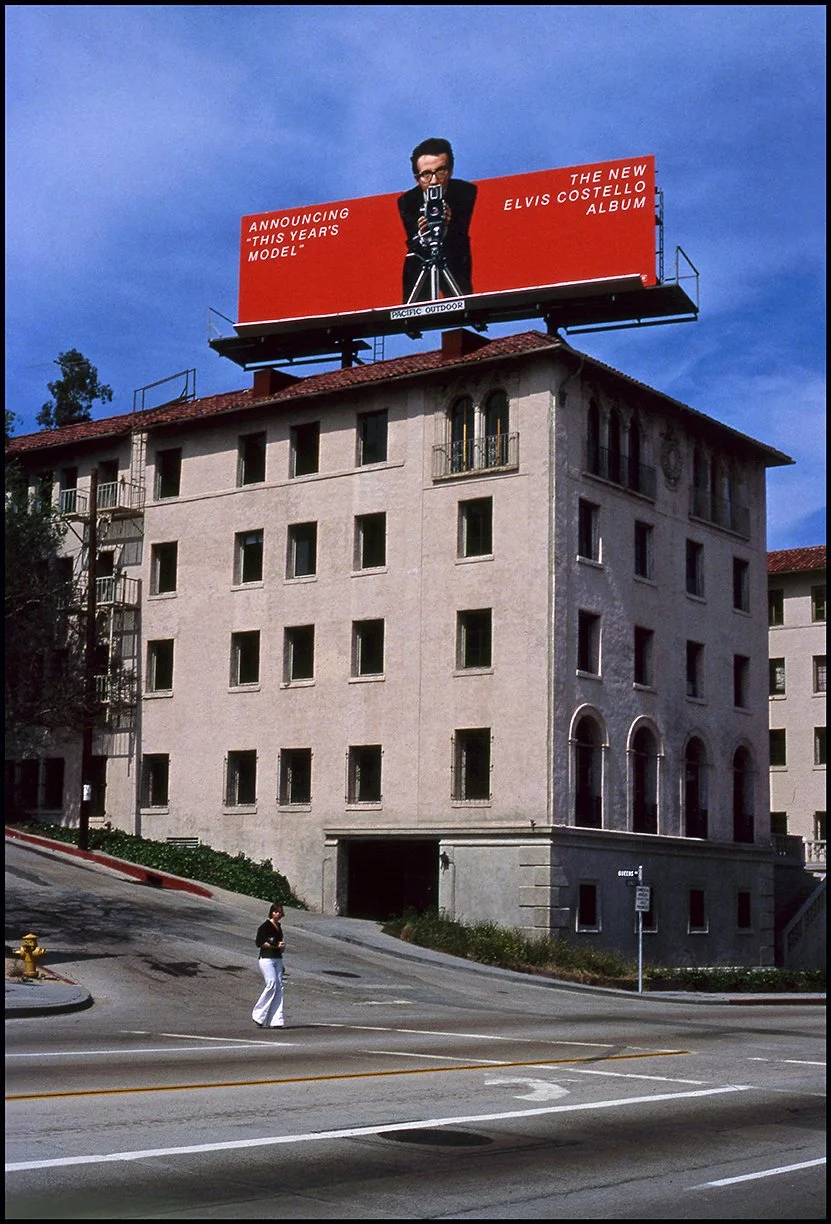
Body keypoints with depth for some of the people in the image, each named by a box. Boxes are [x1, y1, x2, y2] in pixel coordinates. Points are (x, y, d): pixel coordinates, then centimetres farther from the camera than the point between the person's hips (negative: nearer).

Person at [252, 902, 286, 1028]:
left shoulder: (279, 927, 18)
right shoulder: (265, 926, -6)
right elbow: (259, 942, -13)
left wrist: (282, 946, 10)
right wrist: (275, 945, -15)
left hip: (278, 959, 8)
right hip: (266, 959, -8)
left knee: (279, 988, 0)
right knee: (272, 984, -19)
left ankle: (276, 1020, -2)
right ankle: (258, 1016, -7)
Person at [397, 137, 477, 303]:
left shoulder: (466, 191, -20)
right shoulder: (407, 201, -20)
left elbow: (461, 240, -27)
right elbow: (414, 246, -24)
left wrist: (447, 227, -49)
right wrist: (422, 236, -47)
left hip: (455, 264, 0)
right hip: (420, 266, 0)